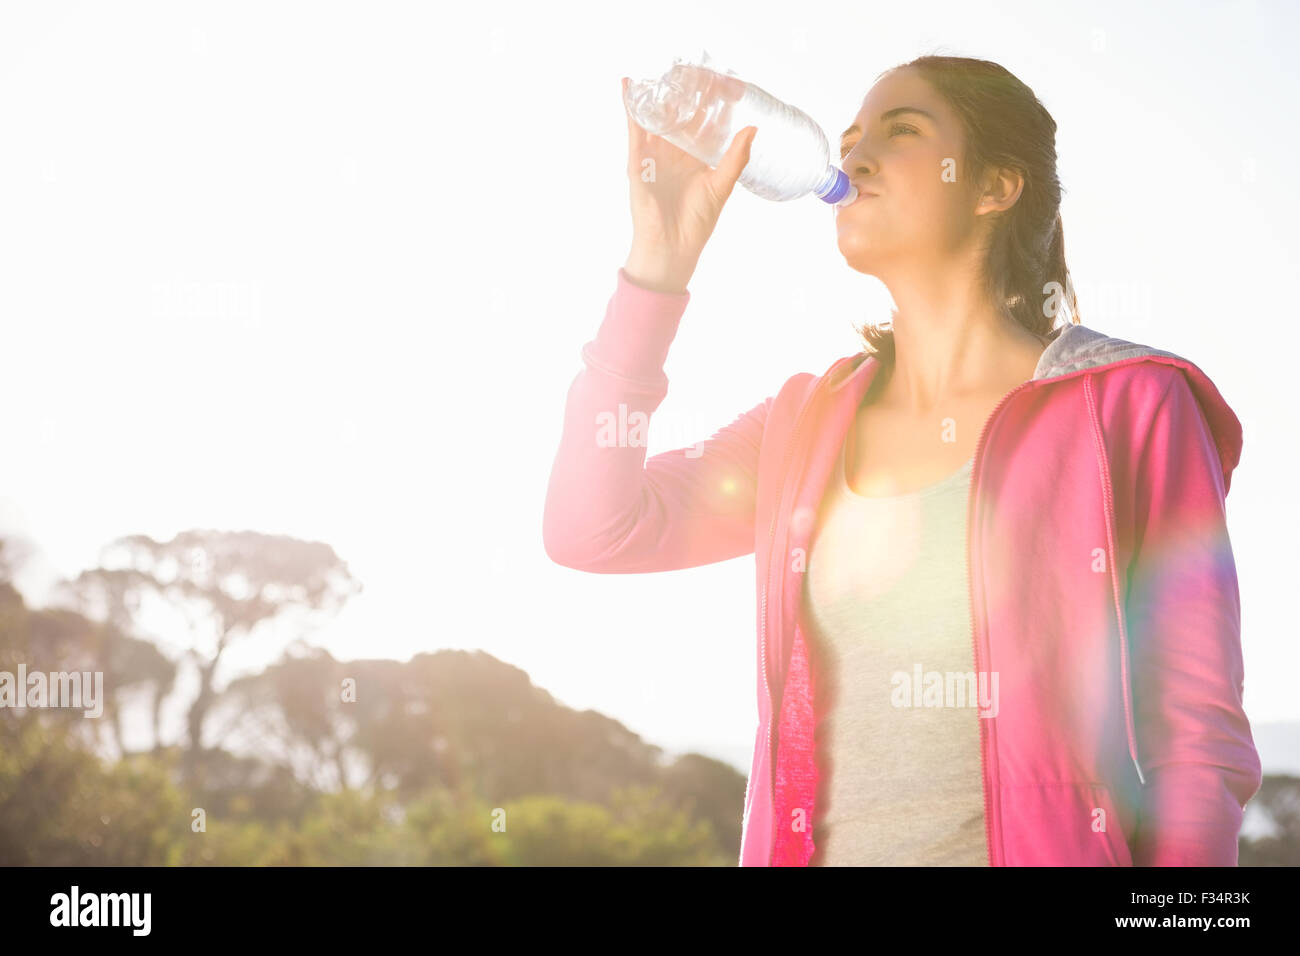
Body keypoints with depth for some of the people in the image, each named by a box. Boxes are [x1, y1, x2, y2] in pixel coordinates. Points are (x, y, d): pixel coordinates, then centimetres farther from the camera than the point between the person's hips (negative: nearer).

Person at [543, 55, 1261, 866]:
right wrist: (660, 256, 0)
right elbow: (590, 531, -1)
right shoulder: (809, 423, 12)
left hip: (1046, 843, -4)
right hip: (814, 844, 4)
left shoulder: (1128, 407, -3)